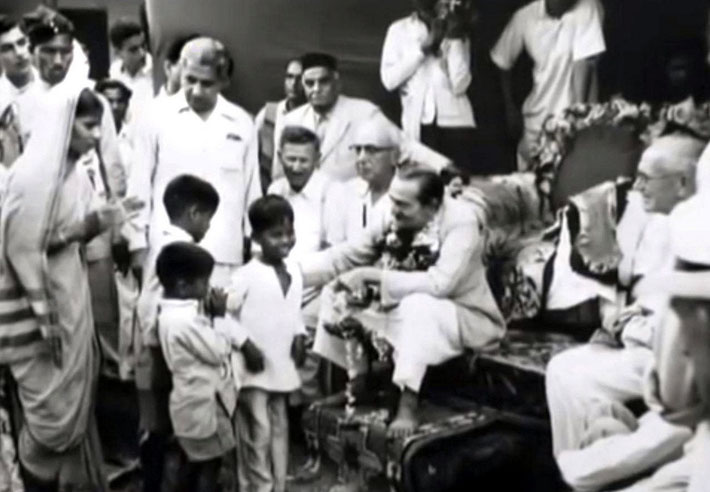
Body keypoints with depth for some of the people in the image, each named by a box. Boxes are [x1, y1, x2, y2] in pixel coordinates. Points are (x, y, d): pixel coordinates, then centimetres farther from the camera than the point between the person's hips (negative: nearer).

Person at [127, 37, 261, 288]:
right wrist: (138, 243, 4)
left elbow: (252, 190, 11)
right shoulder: (157, 117, 2)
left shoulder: (242, 123, 6)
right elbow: (140, 183, 6)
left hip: (224, 254, 1)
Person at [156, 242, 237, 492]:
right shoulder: (185, 320, -28)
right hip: (203, 403, -10)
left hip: (194, 401, 10)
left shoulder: (173, 313, 6)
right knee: (210, 465, 4)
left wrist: (213, 316, 1)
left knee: (193, 461, 22)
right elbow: (218, 352, -20)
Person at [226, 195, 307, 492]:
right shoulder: (247, 275, -15)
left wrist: (299, 336, 1)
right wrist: (245, 345, -19)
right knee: (258, 434, -1)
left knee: (279, 430, 16)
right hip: (254, 369, -6)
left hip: (282, 366, 7)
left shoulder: (294, 271, 5)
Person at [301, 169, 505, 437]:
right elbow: (344, 256, -4)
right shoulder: (393, 221, -10)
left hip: (465, 318, -6)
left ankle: (409, 403, -27)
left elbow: (439, 284, -37)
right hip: (410, 314, 6)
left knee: (416, 305, -38)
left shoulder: (460, 222, -26)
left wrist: (370, 275, -34)